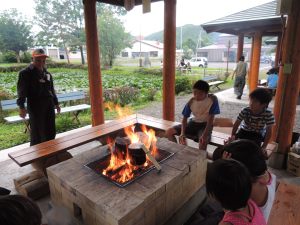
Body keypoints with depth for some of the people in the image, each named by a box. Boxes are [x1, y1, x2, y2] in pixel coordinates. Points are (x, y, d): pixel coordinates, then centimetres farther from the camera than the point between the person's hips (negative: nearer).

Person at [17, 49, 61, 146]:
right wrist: (21, 106, -18)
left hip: (49, 106, 6)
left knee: (51, 132, 11)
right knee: (37, 133, 0)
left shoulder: (47, 73, 15)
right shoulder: (25, 73, -4)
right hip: (35, 107, -6)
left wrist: (56, 103, 23)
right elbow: (22, 91, -9)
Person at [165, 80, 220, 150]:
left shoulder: (213, 99, -19)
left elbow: (211, 118, -19)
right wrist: (182, 133, -24)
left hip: (205, 125, -3)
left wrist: (205, 135, -30)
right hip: (193, 123, 4)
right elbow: (184, 118, -7)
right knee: (169, 132, -9)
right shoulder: (191, 102, -11)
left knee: (203, 141, -37)